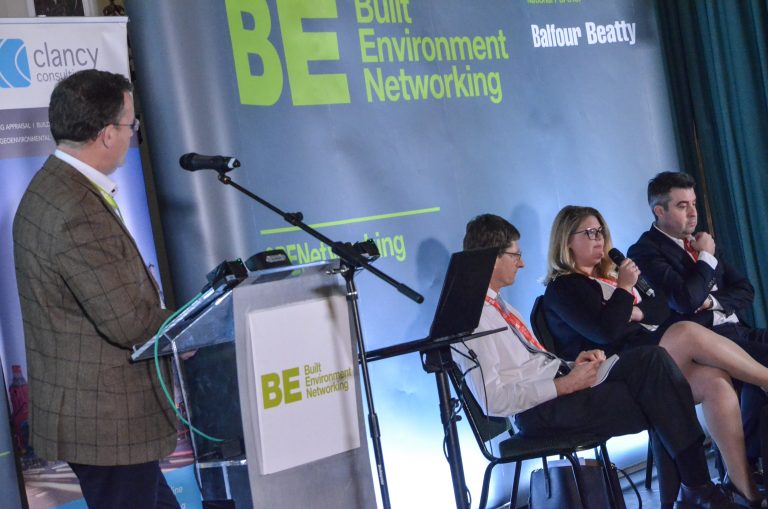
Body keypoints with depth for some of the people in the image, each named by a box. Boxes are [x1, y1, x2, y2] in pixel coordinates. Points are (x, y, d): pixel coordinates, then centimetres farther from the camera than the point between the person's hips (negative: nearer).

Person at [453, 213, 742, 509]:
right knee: (654, 399, -18)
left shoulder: (497, 304, 20)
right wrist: (566, 384, -17)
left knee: (652, 359, -11)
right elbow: (493, 400, -20)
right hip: (540, 412, -9)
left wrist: (571, 366, 2)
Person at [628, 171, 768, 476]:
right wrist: (707, 257, -4)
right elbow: (685, 300, -18)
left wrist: (713, 301, -3)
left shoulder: (698, 242, 21)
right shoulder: (644, 252, -3)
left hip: (734, 329, 8)